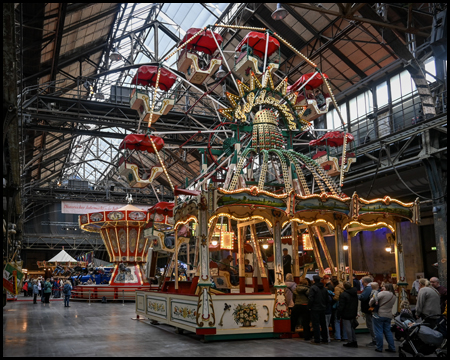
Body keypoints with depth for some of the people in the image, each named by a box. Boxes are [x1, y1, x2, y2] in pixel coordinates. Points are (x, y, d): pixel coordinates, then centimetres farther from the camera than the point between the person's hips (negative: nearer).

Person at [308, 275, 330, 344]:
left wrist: (309, 306, -6)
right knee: (323, 324, 14)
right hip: (323, 309, 7)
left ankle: (317, 340, 0)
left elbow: (310, 299, -18)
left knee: (316, 324, -2)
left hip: (315, 309, -7)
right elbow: (327, 299, 11)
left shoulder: (313, 288, -14)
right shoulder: (324, 288, 8)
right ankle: (325, 339, 20)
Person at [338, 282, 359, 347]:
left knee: (348, 328, 0)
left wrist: (339, 314, -8)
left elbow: (341, 306, -18)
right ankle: (354, 341, 20)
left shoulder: (343, 295, -19)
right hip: (353, 314, 8)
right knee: (352, 327, 18)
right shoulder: (355, 294, 7)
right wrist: (355, 313, 23)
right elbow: (356, 304, 16)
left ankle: (350, 342, 3)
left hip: (346, 315, -8)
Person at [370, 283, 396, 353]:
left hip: (379, 315, -7)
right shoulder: (394, 297, 10)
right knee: (388, 331, 15)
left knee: (379, 331, 2)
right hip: (389, 316, 7)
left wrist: (370, 304, -2)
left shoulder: (383, 293, -13)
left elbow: (373, 299, -21)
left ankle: (379, 348, 6)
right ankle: (392, 348, 15)